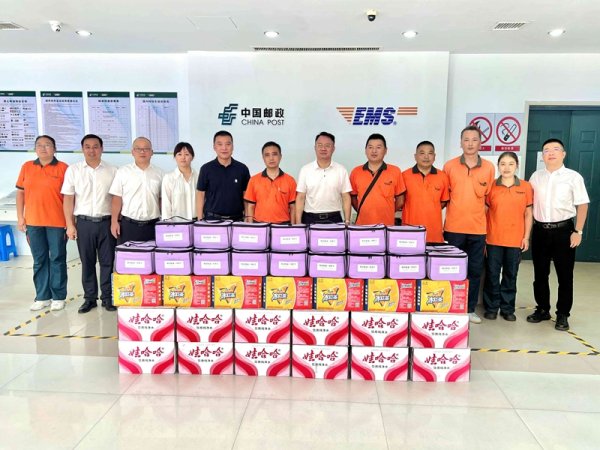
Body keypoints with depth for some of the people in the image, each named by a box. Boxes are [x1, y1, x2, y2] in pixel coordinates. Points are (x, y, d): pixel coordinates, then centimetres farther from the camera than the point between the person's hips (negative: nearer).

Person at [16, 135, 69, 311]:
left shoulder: (63, 168, -2)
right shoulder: (27, 167, 9)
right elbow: (20, 193, 12)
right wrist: (20, 217, 6)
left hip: (57, 222, -3)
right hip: (33, 222, 3)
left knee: (57, 259, 4)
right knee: (39, 260, 10)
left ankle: (58, 297, 14)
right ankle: (42, 297, 20)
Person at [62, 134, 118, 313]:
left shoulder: (112, 171, 4)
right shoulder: (73, 170, 4)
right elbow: (68, 199, 3)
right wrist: (70, 225, -2)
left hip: (107, 222, 0)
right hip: (84, 222, 0)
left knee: (107, 261, 4)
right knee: (87, 262, 7)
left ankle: (107, 297, 15)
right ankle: (89, 298, 18)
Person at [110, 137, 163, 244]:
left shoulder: (158, 173, 9)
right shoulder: (123, 171, 4)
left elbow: (162, 200, 10)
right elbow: (117, 199, 2)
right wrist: (114, 222, -4)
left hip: (153, 226, 2)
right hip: (128, 225, -1)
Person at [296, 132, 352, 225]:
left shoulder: (341, 170, 3)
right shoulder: (305, 170, 2)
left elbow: (346, 198, 3)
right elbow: (300, 198, 1)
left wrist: (347, 221, -3)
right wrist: (298, 223, -5)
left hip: (334, 219, 0)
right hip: (310, 219, 0)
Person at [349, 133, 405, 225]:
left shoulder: (395, 172, 0)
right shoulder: (355, 172, 4)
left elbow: (399, 199, 7)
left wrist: (388, 212, 6)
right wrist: (363, 211, 7)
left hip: (387, 225, -1)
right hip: (362, 225, 1)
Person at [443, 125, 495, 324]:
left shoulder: (489, 168, 3)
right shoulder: (449, 166, -1)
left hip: (478, 228, 2)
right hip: (453, 227, -1)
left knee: (475, 270, 7)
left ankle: (470, 309, 20)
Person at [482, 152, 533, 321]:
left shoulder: (526, 187, 1)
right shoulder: (491, 186, -1)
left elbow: (528, 214, 6)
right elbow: (484, 212, 2)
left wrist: (526, 237, 2)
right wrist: (482, 237, 0)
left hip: (516, 240, 1)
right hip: (493, 239, -1)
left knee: (510, 275, 10)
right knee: (492, 274, 6)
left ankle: (507, 308, 23)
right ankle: (491, 307, 19)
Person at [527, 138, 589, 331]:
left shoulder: (573, 177, -3)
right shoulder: (536, 176, 6)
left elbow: (582, 205, -3)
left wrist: (578, 231, -9)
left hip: (563, 230, -3)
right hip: (540, 230, 3)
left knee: (565, 275, 5)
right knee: (540, 274, 11)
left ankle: (562, 314, 18)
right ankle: (542, 310, 26)